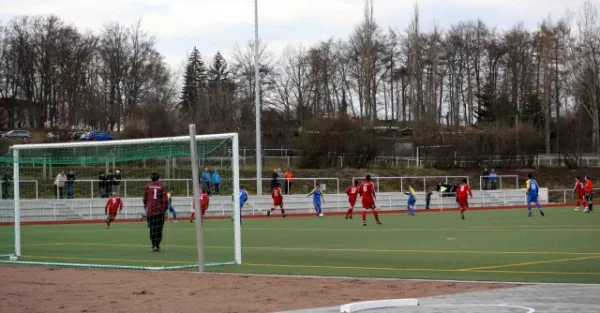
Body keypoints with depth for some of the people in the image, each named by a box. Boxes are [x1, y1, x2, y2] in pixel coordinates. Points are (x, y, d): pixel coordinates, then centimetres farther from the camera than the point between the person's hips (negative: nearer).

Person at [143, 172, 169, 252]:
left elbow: (145, 198, 6)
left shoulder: (147, 186, 4)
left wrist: (146, 206, 21)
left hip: (150, 209, 1)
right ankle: (157, 245, -3)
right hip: (160, 210, -1)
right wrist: (165, 208, 4)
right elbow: (165, 199, -3)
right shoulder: (162, 186, 1)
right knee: (159, 228, 4)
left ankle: (154, 245, 3)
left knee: (152, 228, 7)